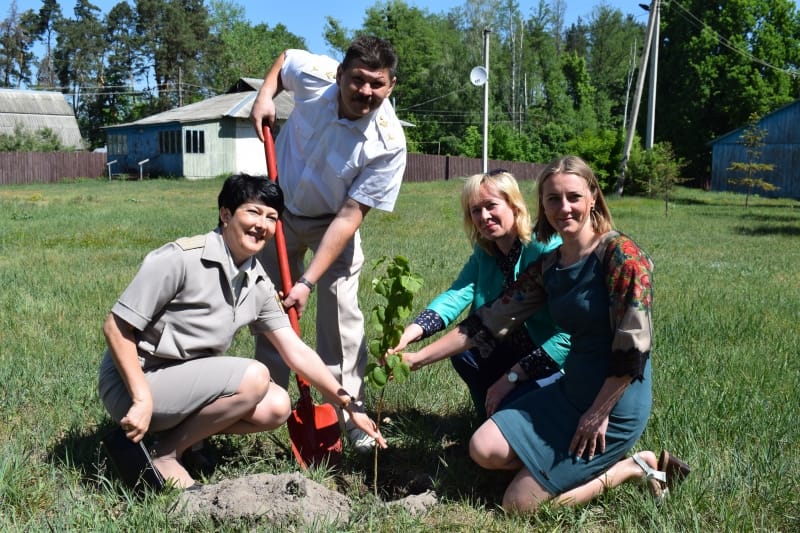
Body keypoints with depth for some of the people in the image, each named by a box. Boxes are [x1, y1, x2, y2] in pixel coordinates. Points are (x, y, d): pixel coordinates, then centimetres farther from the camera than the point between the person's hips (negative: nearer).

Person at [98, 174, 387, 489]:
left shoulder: (258, 285, 1)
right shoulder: (181, 258, -20)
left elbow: (297, 353, 3)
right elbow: (116, 327, -18)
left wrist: (349, 405, -1)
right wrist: (142, 400, -23)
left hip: (185, 381, 7)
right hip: (132, 383, -7)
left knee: (276, 407, -8)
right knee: (253, 378, -23)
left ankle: (180, 429, 4)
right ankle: (166, 453, -8)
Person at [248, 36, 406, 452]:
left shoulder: (389, 142, -31)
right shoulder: (314, 74, -24)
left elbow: (349, 216, -29)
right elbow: (284, 59, 4)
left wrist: (308, 282, -32)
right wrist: (264, 97, -15)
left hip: (333, 223, -3)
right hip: (281, 210, 3)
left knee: (341, 315, -11)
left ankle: (349, 414, 2)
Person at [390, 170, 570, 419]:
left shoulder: (549, 250, -21)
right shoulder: (484, 254, 1)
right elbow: (456, 295, -16)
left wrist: (513, 376, -27)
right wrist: (409, 334, -33)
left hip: (559, 361, -7)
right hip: (510, 351, 7)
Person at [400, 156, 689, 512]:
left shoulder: (621, 255, -18)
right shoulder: (548, 266, 3)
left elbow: (633, 348, -20)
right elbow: (491, 321, 4)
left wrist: (599, 413, -15)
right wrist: (418, 357, 1)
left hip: (615, 404, -7)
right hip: (570, 391, 7)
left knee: (518, 503, -5)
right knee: (484, 450, -1)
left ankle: (632, 468, 8)